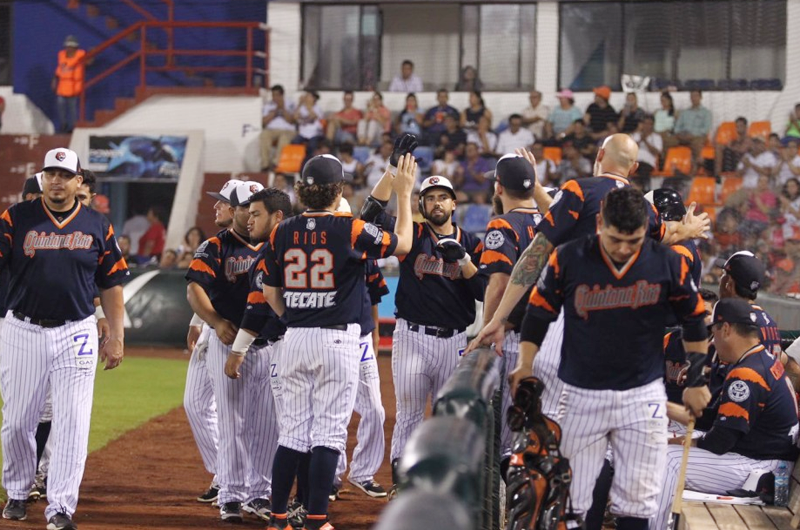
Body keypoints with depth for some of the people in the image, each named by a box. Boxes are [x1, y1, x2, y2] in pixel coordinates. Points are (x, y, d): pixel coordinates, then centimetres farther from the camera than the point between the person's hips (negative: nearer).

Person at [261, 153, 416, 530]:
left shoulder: (282, 233, 3)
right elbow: (402, 244, 7)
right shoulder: (350, 230, -9)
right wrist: (404, 193, 15)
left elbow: (270, 292, 10)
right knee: (329, 431, 0)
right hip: (337, 340, -4)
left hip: (294, 340, 4)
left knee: (292, 431, 10)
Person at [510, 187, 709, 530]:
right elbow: (539, 311, 5)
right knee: (574, 500, 3)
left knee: (636, 501, 2)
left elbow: (693, 319, 8)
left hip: (643, 396, 0)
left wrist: (696, 379, 14)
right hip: (582, 395, 0)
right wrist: (525, 366, 2)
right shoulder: (568, 258, -9)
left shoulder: (668, 263, -7)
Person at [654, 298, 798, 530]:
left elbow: (719, 441, -21)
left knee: (666, 460, -14)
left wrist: (674, 443, -6)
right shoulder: (763, 360, 10)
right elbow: (713, 418, 18)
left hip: (760, 468, -11)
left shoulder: (746, 374, -22)